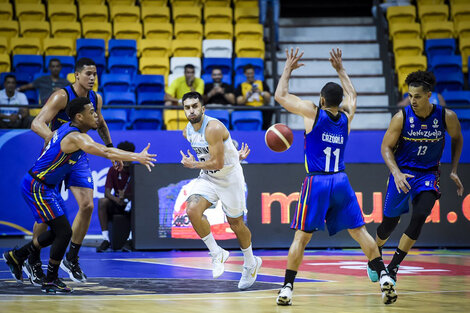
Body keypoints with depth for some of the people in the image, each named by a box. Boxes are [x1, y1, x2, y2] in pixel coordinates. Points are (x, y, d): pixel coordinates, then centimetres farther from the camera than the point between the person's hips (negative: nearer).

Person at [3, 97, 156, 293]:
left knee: (58, 232, 17)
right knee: (64, 232, -8)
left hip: (44, 186, 10)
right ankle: (50, 281, 4)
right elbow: (105, 152, -35)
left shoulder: (67, 129, 5)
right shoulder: (76, 137, -24)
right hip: (37, 187, -10)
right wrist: (137, 157, -33)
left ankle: (17, 256, 31)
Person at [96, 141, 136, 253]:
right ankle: (106, 239, -29)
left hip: (131, 204, -2)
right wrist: (116, 199, -32)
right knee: (102, 202, -27)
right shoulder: (113, 171, -1)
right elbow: (107, 193, -9)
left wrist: (127, 195, -32)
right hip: (117, 205, 2)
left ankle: (130, 239, -32)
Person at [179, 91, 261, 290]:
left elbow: (218, 163, -26)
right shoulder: (188, 132, 0)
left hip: (230, 177, -6)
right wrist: (235, 155, 14)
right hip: (208, 177, 6)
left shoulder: (213, 128, -25)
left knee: (236, 224, 7)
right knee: (192, 209, -21)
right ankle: (216, 254, -5)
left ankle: (251, 263, 32)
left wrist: (193, 165, -15)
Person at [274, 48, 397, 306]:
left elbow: (280, 95, 6)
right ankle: (383, 275, -4)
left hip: (317, 182, -3)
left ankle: (287, 288, -3)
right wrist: (340, 69, 39)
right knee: (359, 231, 8)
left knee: (301, 236, 1)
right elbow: (351, 94, 32)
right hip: (341, 181, 3)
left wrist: (288, 68, 17)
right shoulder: (346, 116, 8)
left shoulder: (313, 112, -3)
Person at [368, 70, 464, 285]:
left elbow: (457, 139, 8)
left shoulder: (446, 117, -13)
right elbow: (386, 147, -9)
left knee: (419, 217, -21)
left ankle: (393, 267, -10)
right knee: (389, 223, 7)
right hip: (402, 173, 0)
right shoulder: (401, 118, -16)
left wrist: (453, 170, 2)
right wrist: (396, 173, -24)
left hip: (428, 175, 0)